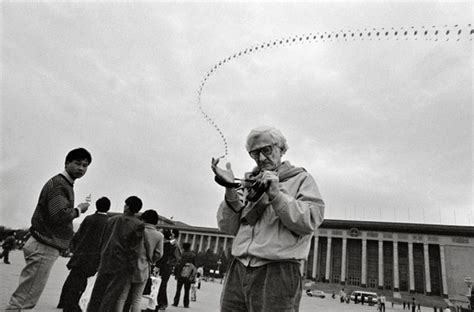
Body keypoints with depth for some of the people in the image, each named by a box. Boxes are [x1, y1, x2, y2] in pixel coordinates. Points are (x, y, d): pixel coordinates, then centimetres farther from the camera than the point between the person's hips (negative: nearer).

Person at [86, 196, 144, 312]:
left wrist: (102, 257, 18)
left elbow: (103, 240, 11)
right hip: (122, 264, -4)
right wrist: (131, 266, -4)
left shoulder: (111, 220, 7)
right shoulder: (138, 225, -8)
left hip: (106, 261, 4)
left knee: (98, 293, 14)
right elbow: (133, 247, -10)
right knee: (112, 295, 3)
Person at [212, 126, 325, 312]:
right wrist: (231, 191, -8)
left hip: (278, 273, -3)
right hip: (238, 270, 4)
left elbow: (310, 221, -9)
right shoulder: (248, 182, 15)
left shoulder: (301, 179, 6)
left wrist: (276, 194, -16)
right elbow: (229, 227, 7)